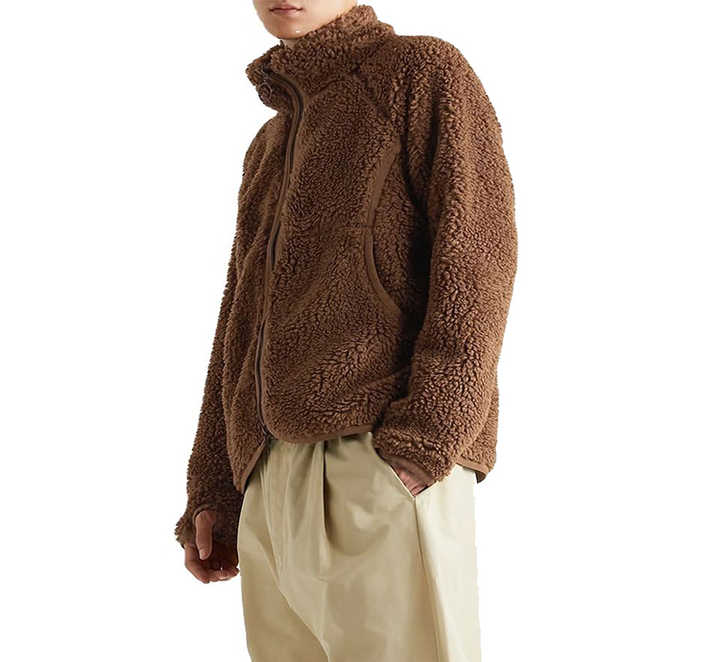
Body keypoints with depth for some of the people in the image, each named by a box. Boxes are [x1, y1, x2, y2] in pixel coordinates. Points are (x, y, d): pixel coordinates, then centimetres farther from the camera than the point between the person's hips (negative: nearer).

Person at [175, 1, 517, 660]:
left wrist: (424, 439, -19)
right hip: (273, 480, 7)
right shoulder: (269, 149, 26)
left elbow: (480, 246, -8)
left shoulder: (424, 71, 5)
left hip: (386, 467, -7)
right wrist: (213, 492, 17)